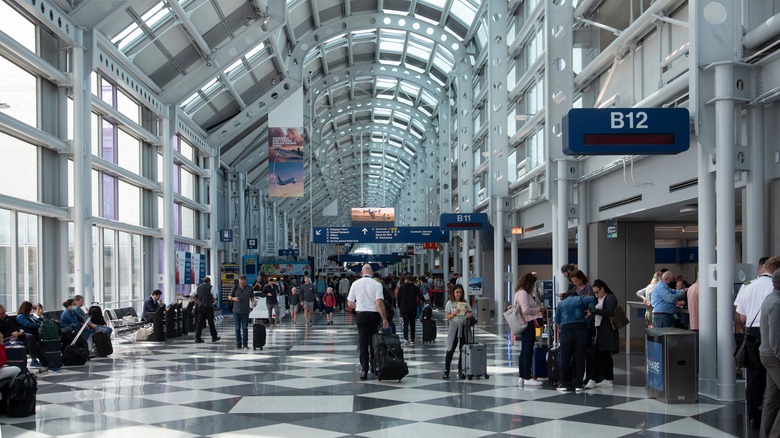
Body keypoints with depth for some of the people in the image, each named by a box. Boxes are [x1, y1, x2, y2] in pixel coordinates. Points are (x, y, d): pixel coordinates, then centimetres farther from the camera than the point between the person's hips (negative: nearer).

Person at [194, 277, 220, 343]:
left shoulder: (198, 287, 12)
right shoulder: (211, 287, -4)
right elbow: (214, 297, -4)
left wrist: (197, 301, 14)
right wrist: (214, 301, 15)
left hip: (200, 306, 5)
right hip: (208, 307, -5)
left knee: (200, 322, 4)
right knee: (211, 322, 5)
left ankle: (197, 338, -1)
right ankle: (214, 337, 14)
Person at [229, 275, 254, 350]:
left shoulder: (249, 288, 3)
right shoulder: (235, 287, 0)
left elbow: (251, 297, 12)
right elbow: (229, 297, 7)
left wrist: (252, 303, -9)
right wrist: (234, 298, -14)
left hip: (245, 311, 0)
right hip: (236, 311, 0)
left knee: (245, 328, 0)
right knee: (237, 328, 3)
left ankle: (245, 344, 5)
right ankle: (238, 344, 8)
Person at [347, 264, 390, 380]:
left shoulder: (355, 284, 0)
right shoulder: (377, 284, -7)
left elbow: (350, 304, 4)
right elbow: (379, 303, -16)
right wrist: (384, 319, -12)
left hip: (360, 314, 1)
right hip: (374, 314, -1)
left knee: (362, 342, 3)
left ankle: (364, 370, -4)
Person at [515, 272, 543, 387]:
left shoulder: (526, 293, 19)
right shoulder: (523, 293, -14)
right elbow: (526, 309, -21)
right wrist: (539, 310, -11)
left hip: (525, 324, 11)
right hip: (528, 324, -11)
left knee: (524, 351, 12)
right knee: (528, 352, -8)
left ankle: (522, 377, 17)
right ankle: (527, 378, -7)